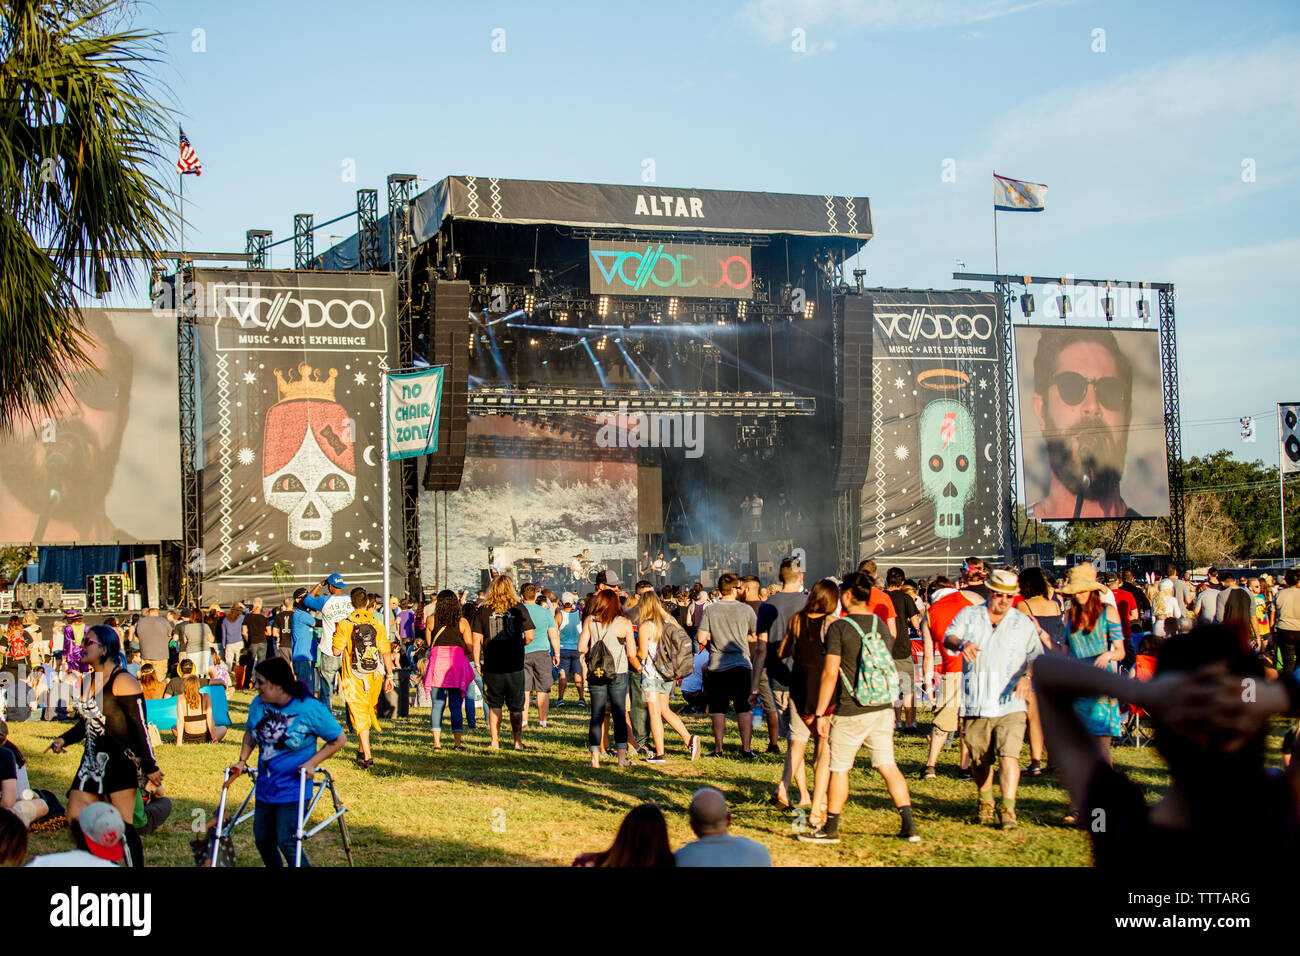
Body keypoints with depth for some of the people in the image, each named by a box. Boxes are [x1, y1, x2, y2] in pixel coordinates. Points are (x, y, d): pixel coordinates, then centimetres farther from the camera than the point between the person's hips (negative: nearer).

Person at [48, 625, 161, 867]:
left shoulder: (122, 681, -11)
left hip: (120, 763, -9)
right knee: (76, 820, 4)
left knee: (122, 826, -8)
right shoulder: (88, 682, 14)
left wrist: (150, 767, -14)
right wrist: (63, 739, 7)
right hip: (92, 762, 9)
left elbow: (140, 726, -13)